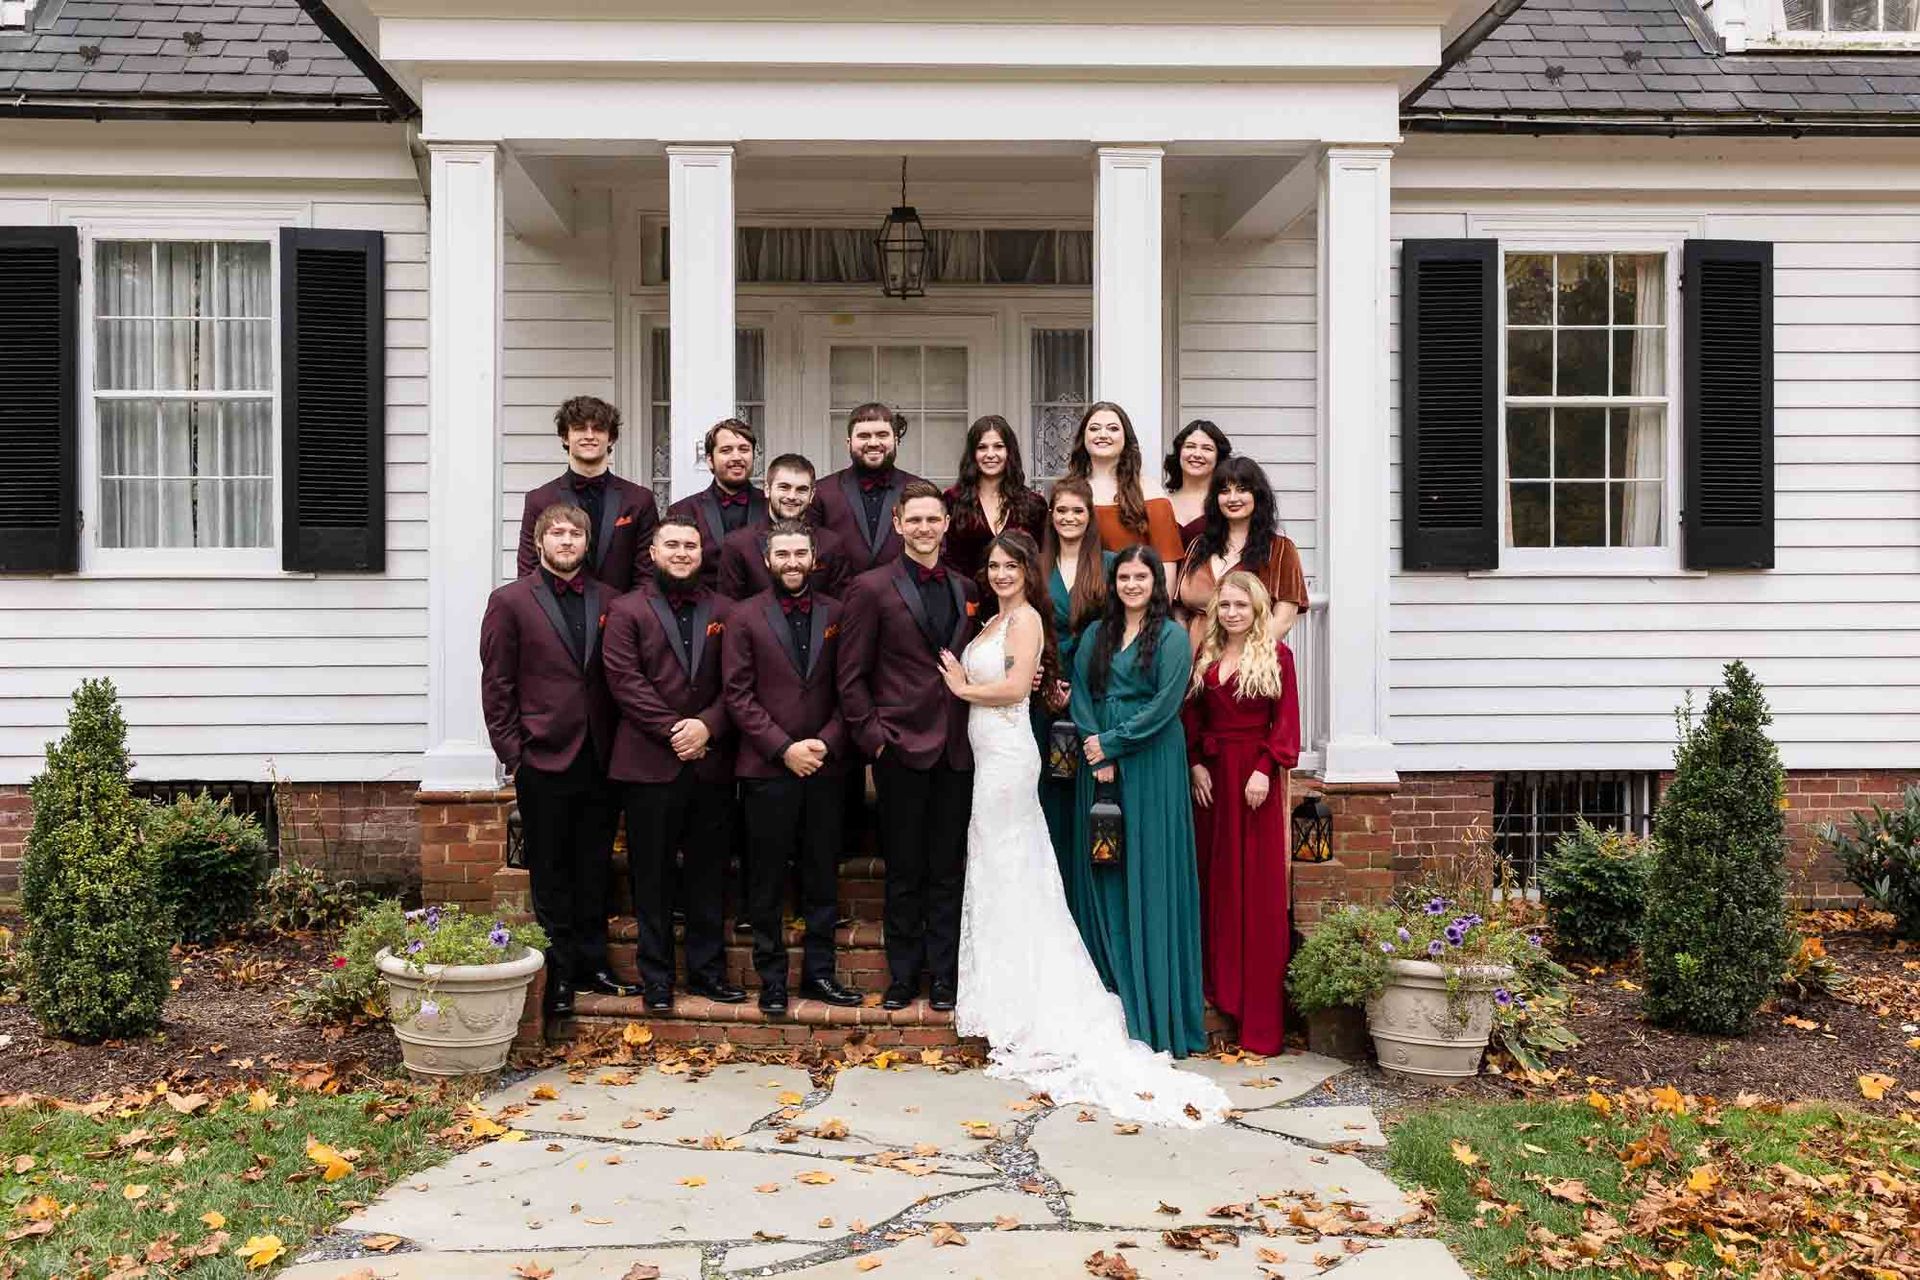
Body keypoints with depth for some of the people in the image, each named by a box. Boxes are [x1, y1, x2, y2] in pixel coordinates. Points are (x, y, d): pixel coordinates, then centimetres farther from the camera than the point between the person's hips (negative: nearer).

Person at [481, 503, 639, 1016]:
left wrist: (619, 745, 3)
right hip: (544, 759, -3)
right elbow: (496, 686, -2)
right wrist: (513, 755, -6)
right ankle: (559, 974, 16)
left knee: (594, 871, 11)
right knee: (550, 875, 6)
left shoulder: (608, 600, 8)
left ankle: (592, 964, 23)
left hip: (598, 758, 3)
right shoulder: (510, 601, 0)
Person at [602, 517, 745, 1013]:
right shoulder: (627, 610, 3)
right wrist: (674, 730, -13)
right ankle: (656, 977, 14)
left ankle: (708, 970, 19)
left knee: (708, 873, 9)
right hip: (649, 763, -2)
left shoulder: (721, 612, 11)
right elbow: (625, 680, -6)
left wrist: (707, 726, -11)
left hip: (711, 762, 3)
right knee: (652, 874, 4)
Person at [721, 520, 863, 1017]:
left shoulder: (836, 614, 7)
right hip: (766, 767, -2)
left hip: (824, 765, 2)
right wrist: (785, 748, -12)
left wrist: (827, 742, -9)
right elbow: (738, 695, -5)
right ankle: (772, 977, 16)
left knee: (821, 876, 9)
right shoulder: (744, 617, 1)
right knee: (767, 880, 5)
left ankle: (819, 971, 19)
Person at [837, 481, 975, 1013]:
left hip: (956, 748, 4)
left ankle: (944, 974, 19)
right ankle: (903, 974, 18)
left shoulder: (965, 589, 12)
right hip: (901, 746, -3)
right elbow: (851, 676, -3)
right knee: (904, 871, 6)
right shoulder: (872, 588, -2)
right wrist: (873, 736, -9)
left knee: (948, 869, 9)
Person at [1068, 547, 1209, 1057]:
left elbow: (1165, 704, -11)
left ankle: (1155, 1010, 6)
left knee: (1150, 875, -2)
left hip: (1151, 767, -4)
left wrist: (1111, 744, -11)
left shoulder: (1172, 636, -2)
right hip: (1099, 765, 5)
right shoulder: (1096, 634, 12)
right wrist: (1096, 757, -8)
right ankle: (1110, 992, 16)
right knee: (1102, 875, 6)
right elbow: (1080, 695, 4)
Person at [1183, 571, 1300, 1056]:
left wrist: (1265, 769, -15)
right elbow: (1192, 715, 11)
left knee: (1258, 882, -2)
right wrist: (1195, 763, -2)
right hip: (1211, 772, 4)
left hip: (1254, 774, -4)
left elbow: (1285, 720, -5)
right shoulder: (1205, 656, 12)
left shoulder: (1276, 655, -1)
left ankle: (1259, 1011, 4)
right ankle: (1218, 984, 18)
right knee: (1214, 878, 7)